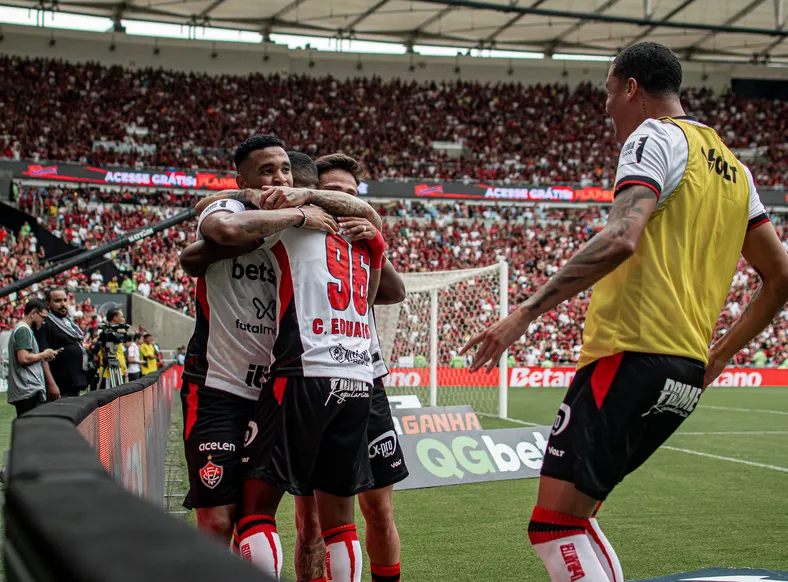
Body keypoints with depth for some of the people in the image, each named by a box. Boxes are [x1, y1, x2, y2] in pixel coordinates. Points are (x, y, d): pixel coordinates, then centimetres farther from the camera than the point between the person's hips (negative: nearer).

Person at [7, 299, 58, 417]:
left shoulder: (21, 329, 23)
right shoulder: (23, 330, -9)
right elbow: (23, 358, -20)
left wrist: (41, 358, 15)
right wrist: (43, 355, -6)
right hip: (29, 391, -11)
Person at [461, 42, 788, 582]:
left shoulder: (656, 138, -4)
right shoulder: (733, 167, 21)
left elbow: (621, 238, -22)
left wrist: (525, 314, -23)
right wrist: (719, 356, 26)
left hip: (632, 356, -9)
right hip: (687, 375, 9)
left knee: (554, 525, -10)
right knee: (574, 512, 18)